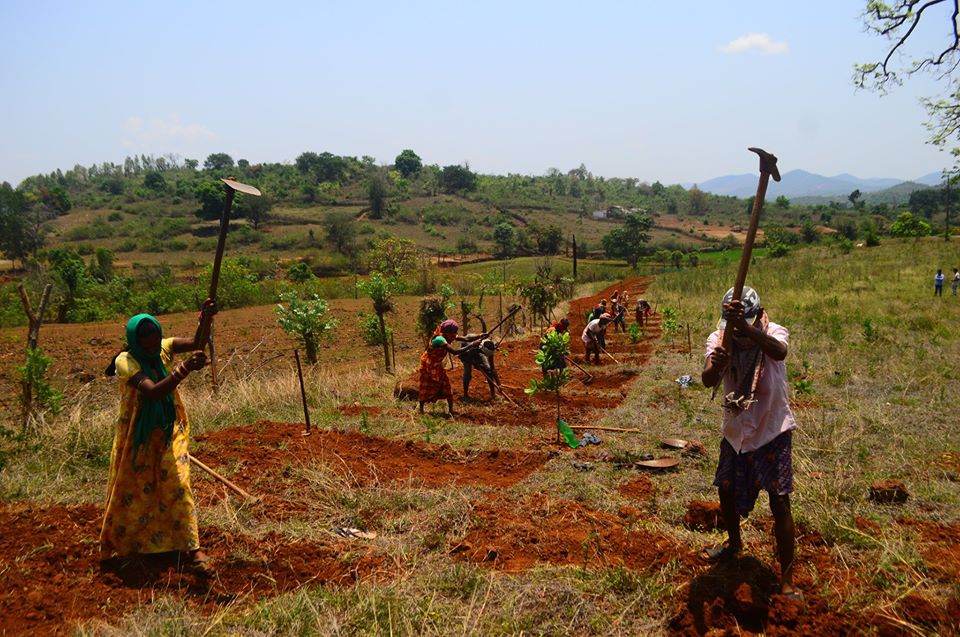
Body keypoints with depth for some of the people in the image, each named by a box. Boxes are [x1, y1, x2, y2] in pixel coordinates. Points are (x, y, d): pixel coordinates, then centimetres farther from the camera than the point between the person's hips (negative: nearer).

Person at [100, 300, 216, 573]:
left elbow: (196, 343, -23)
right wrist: (184, 369, -50)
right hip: (138, 435, -3)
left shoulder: (163, 348, -6)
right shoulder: (126, 361, -21)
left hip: (170, 432, 3)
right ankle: (118, 543, 39)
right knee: (131, 489, 14)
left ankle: (190, 549, -6)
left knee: (177, 485, -6)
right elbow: (153, 391, -37)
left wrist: (205, 318, -43)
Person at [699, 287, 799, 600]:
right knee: (726, 491, 18)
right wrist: (715, 366, -53)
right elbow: (708, 381, -28)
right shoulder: (718, 339, -11)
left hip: (773, 431, -4)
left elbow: (779, 352, -44)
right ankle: (734, 542, 47)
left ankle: (787, 580, 3)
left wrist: (746, 328, -62)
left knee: (780, 503, -7)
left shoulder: (773, 332, -18)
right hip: (736, 430, 4)